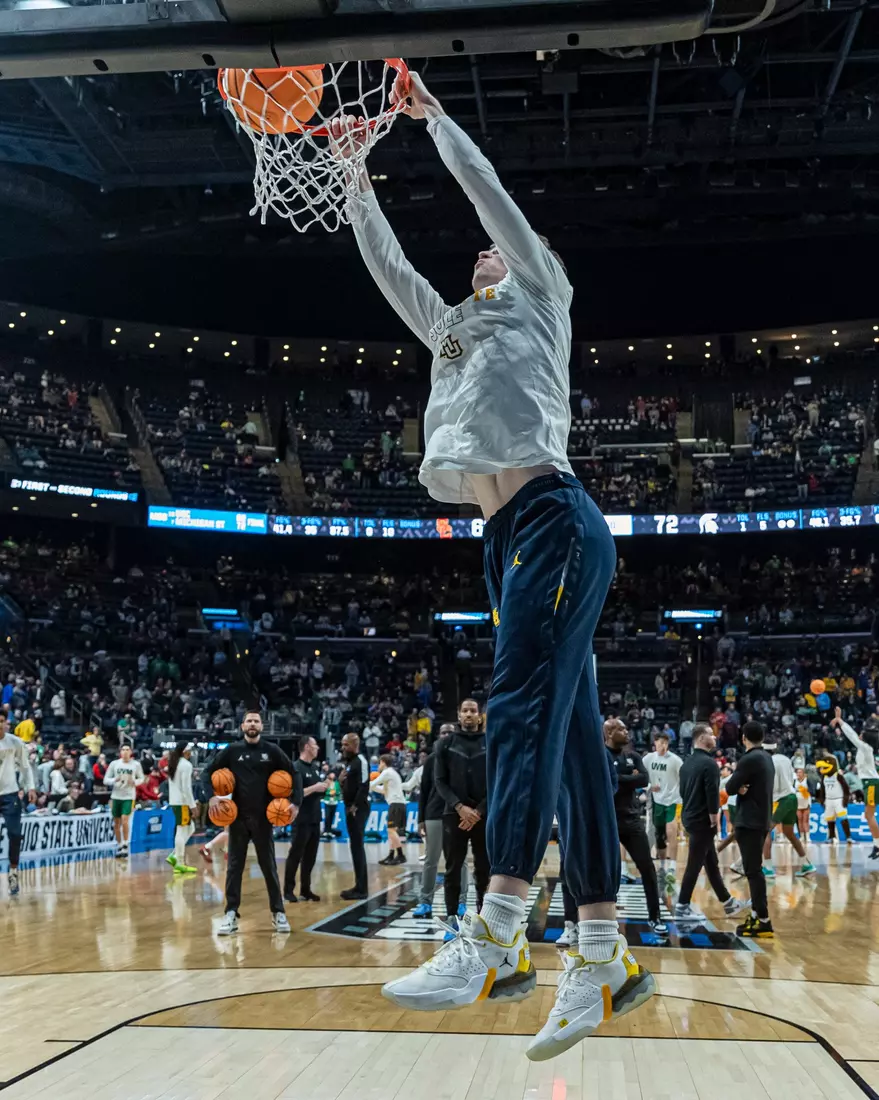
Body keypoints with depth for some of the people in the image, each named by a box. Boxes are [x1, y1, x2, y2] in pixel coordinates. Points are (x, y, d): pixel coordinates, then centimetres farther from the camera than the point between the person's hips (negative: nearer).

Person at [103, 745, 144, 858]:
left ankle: (125, 845, -5)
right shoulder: (114, 763, 0)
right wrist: (114, 780, -17)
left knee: (125, 820, -17)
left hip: (129, 796, -2)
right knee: (116, 823, 10)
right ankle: (119, 845, 25)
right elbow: (106, 779, 3)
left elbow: (141, 778, 9)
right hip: (116, 796, 2)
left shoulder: (136, 764, -1)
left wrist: (134, 782, -12)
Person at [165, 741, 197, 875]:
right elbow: (186, 787, -18)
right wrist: (192, 805, -14)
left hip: (173, 801, 9)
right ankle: (180, 864, -2)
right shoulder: (186, 765, -13)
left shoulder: (173, 764, 15)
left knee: (190, 828, 16)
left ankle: (174, 856, 9)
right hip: (183, 802, -9)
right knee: (182, 831, -5)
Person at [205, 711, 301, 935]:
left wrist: (296, 802, -9)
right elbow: (208, 772, 6)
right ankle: (231, 913, 10)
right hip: (238, 816, 0)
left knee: (269, 866, 6)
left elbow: (294, 774, 2)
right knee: (234, 865, 4)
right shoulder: (232, 750, 1)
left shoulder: (271, 751, 0)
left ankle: (278, 912, 14)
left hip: (263, 816, 0)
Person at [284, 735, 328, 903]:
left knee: (310, 857, 11)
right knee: (295, 855, -1)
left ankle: (305, 889, 18)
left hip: (315, 819, 8)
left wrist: (325, 785, 2)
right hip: (302, 820, -8)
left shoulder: (316, 767, 13)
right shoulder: (296, 768, -12)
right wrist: (315, 788, -21)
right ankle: (288, 890, 6)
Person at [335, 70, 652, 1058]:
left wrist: (431, 115, 27)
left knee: (524, 705, -22)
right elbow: (384, 261, 33)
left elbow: (488, 190, 14)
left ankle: (495, 936, -30)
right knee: (566, 737, 2)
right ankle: (604, 956, 2)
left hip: (552, 519, -7)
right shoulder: (451, 330, 32)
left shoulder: (538, 298, 16)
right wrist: (355, 168, 34)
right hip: (509, 536, 7)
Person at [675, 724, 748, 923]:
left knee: (711, 863, 15)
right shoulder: (708, 763, -16)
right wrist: (714, 818, -14)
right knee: (695, 864, -4)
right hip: (702, 820, -10)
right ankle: (682, 907, 0)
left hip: (690, 817, 10)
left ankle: (728, 903, 24)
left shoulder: (687, 763, 12)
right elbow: (712, 794, -22)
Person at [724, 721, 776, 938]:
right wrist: (743, 788, -6)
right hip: (762, 820, 9)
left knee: (753, 871, -8)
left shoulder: (749, 759, -17)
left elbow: (730, 788, -15)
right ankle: (756, 913, 24)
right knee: (755, 869, 17)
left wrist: (739, 787, 3)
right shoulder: (767, 758, 12)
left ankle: (764, 922, -9)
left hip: (749, 822, -9)